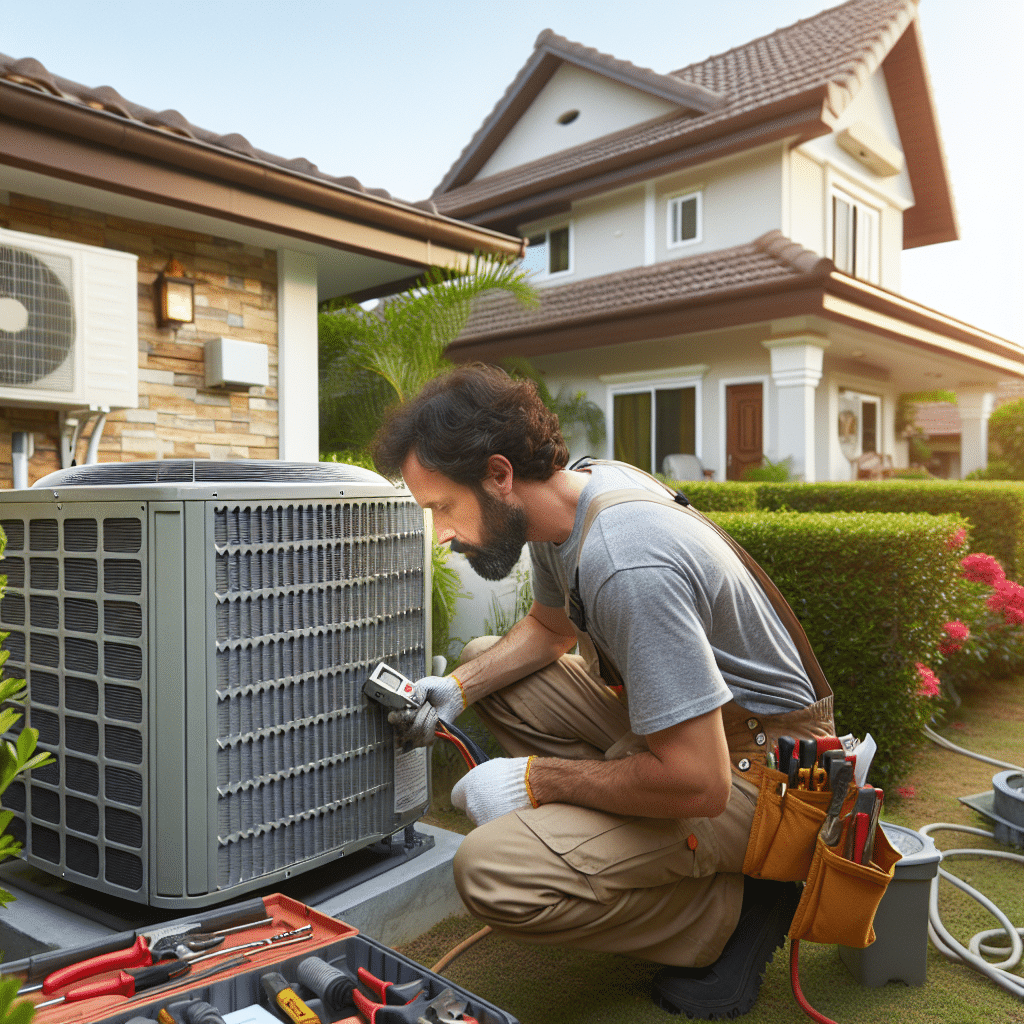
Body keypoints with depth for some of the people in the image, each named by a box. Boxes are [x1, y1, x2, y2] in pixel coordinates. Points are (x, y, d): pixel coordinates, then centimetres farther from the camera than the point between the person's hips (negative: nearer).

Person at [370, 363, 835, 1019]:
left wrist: (535, 779, -19)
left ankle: (740, 906, -3)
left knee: (493, 874, -25)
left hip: (751, 766, -9)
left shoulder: (627, 566, -33)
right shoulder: (572, 488, -2)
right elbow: (550, 627, 17)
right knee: (483, 663, 13)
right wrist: (460, 688, 1)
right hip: (677, 717, 9)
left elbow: (697, 783, -31)